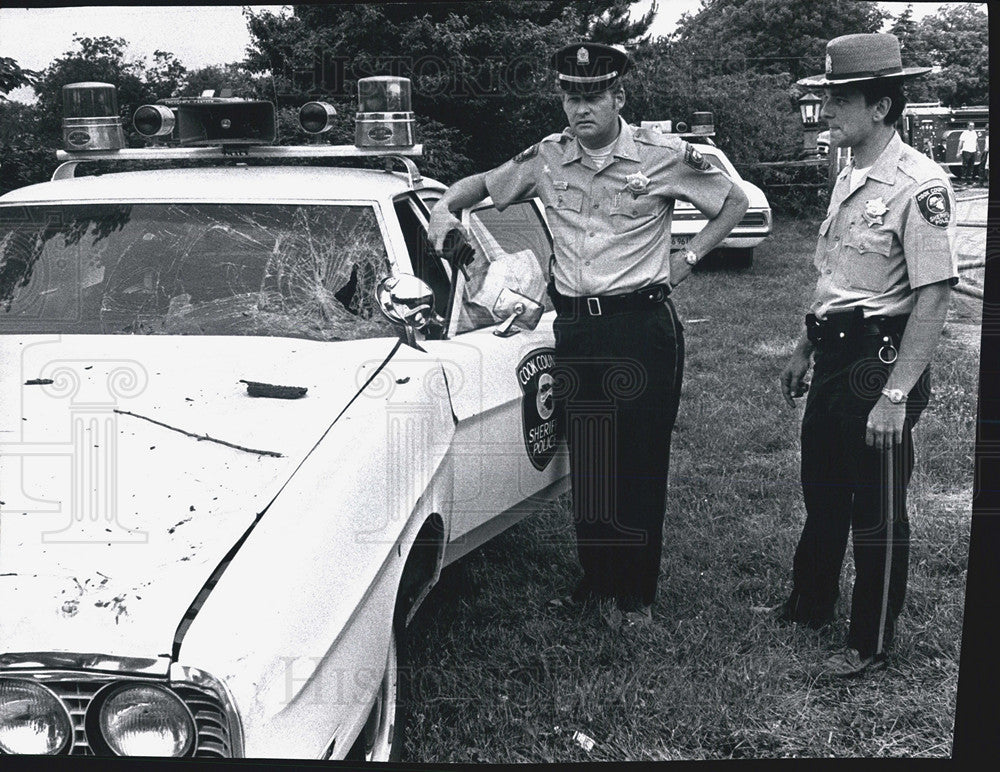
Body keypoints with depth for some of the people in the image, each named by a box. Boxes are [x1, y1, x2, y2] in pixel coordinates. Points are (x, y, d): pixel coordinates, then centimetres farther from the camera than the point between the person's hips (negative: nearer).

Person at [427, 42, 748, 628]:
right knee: (585, 464, 8)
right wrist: (447, 208, 0)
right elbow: (483, 184, 20)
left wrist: (687, 259, 1)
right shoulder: (547, 159, 5)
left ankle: (635, 595, 14)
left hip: (643, 324, -3)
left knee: (640, 467, 2)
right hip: (574, 329, 3)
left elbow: (735, 201, 8)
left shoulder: (664, 156, -4)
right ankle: (595, 582, 23)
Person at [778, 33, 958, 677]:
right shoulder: (849, 179, 9)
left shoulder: (919, 184, -18)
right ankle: (810, 604, 41)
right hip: (835, 357, 8)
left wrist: (895, 395, -24)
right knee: (822, 494, 21)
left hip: (883, 359, -8)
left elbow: (935, 296, -22)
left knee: (878, 511, 6)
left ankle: (873, 643, 22)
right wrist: (805, 350, 22)